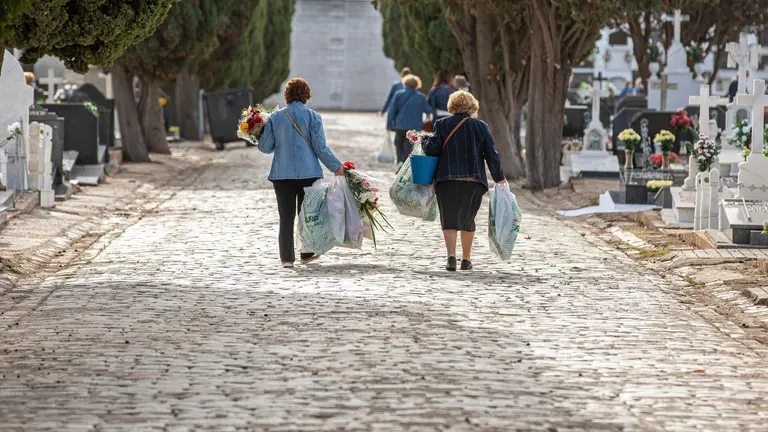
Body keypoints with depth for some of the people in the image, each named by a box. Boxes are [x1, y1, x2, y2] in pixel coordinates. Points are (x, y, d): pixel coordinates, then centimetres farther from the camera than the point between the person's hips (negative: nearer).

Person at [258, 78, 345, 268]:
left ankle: (286, 257, 2)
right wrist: (336, 167, 3)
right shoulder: (313, 117, -5)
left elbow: (265, 147, 0)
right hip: (308, 172, -1)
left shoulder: (276, 117, -1)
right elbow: (320, 147, -7)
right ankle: (307, 254, 17)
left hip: (282, 174, 1)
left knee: (286, 216, 4)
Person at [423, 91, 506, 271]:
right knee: (467, 219, 15)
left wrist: (426, 143, 14)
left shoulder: (442, 124, -2)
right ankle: (466, 259, 20)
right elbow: (491, 154, 2)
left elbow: (432, 149, -8)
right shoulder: (481, 126, 1)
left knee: (449, 220, 3)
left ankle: (451, 255, -16)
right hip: (473, 180, 1)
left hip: (447, 180, -1)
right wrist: (499, 177, 13)